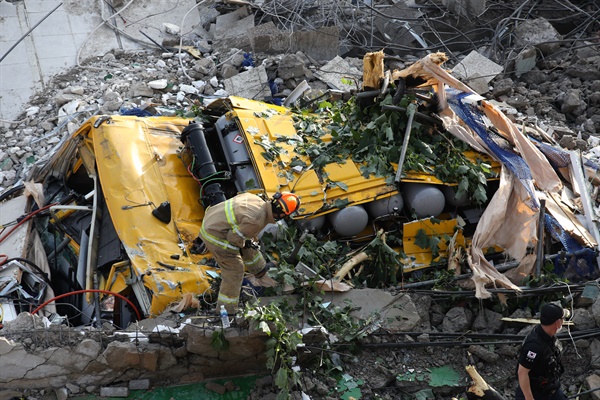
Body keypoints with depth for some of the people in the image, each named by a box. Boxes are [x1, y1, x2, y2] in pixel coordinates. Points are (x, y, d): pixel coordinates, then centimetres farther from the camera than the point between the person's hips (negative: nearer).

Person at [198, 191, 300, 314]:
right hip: (216, 237, -9)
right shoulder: (257, 221, -27)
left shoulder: (254, 198, -4)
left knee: (247, 244, 27)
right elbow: (234, 237, -22)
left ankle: (259, 269, 51)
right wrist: (244, 244, 1)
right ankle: (227, 311, 13)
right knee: (234, 271, 3)